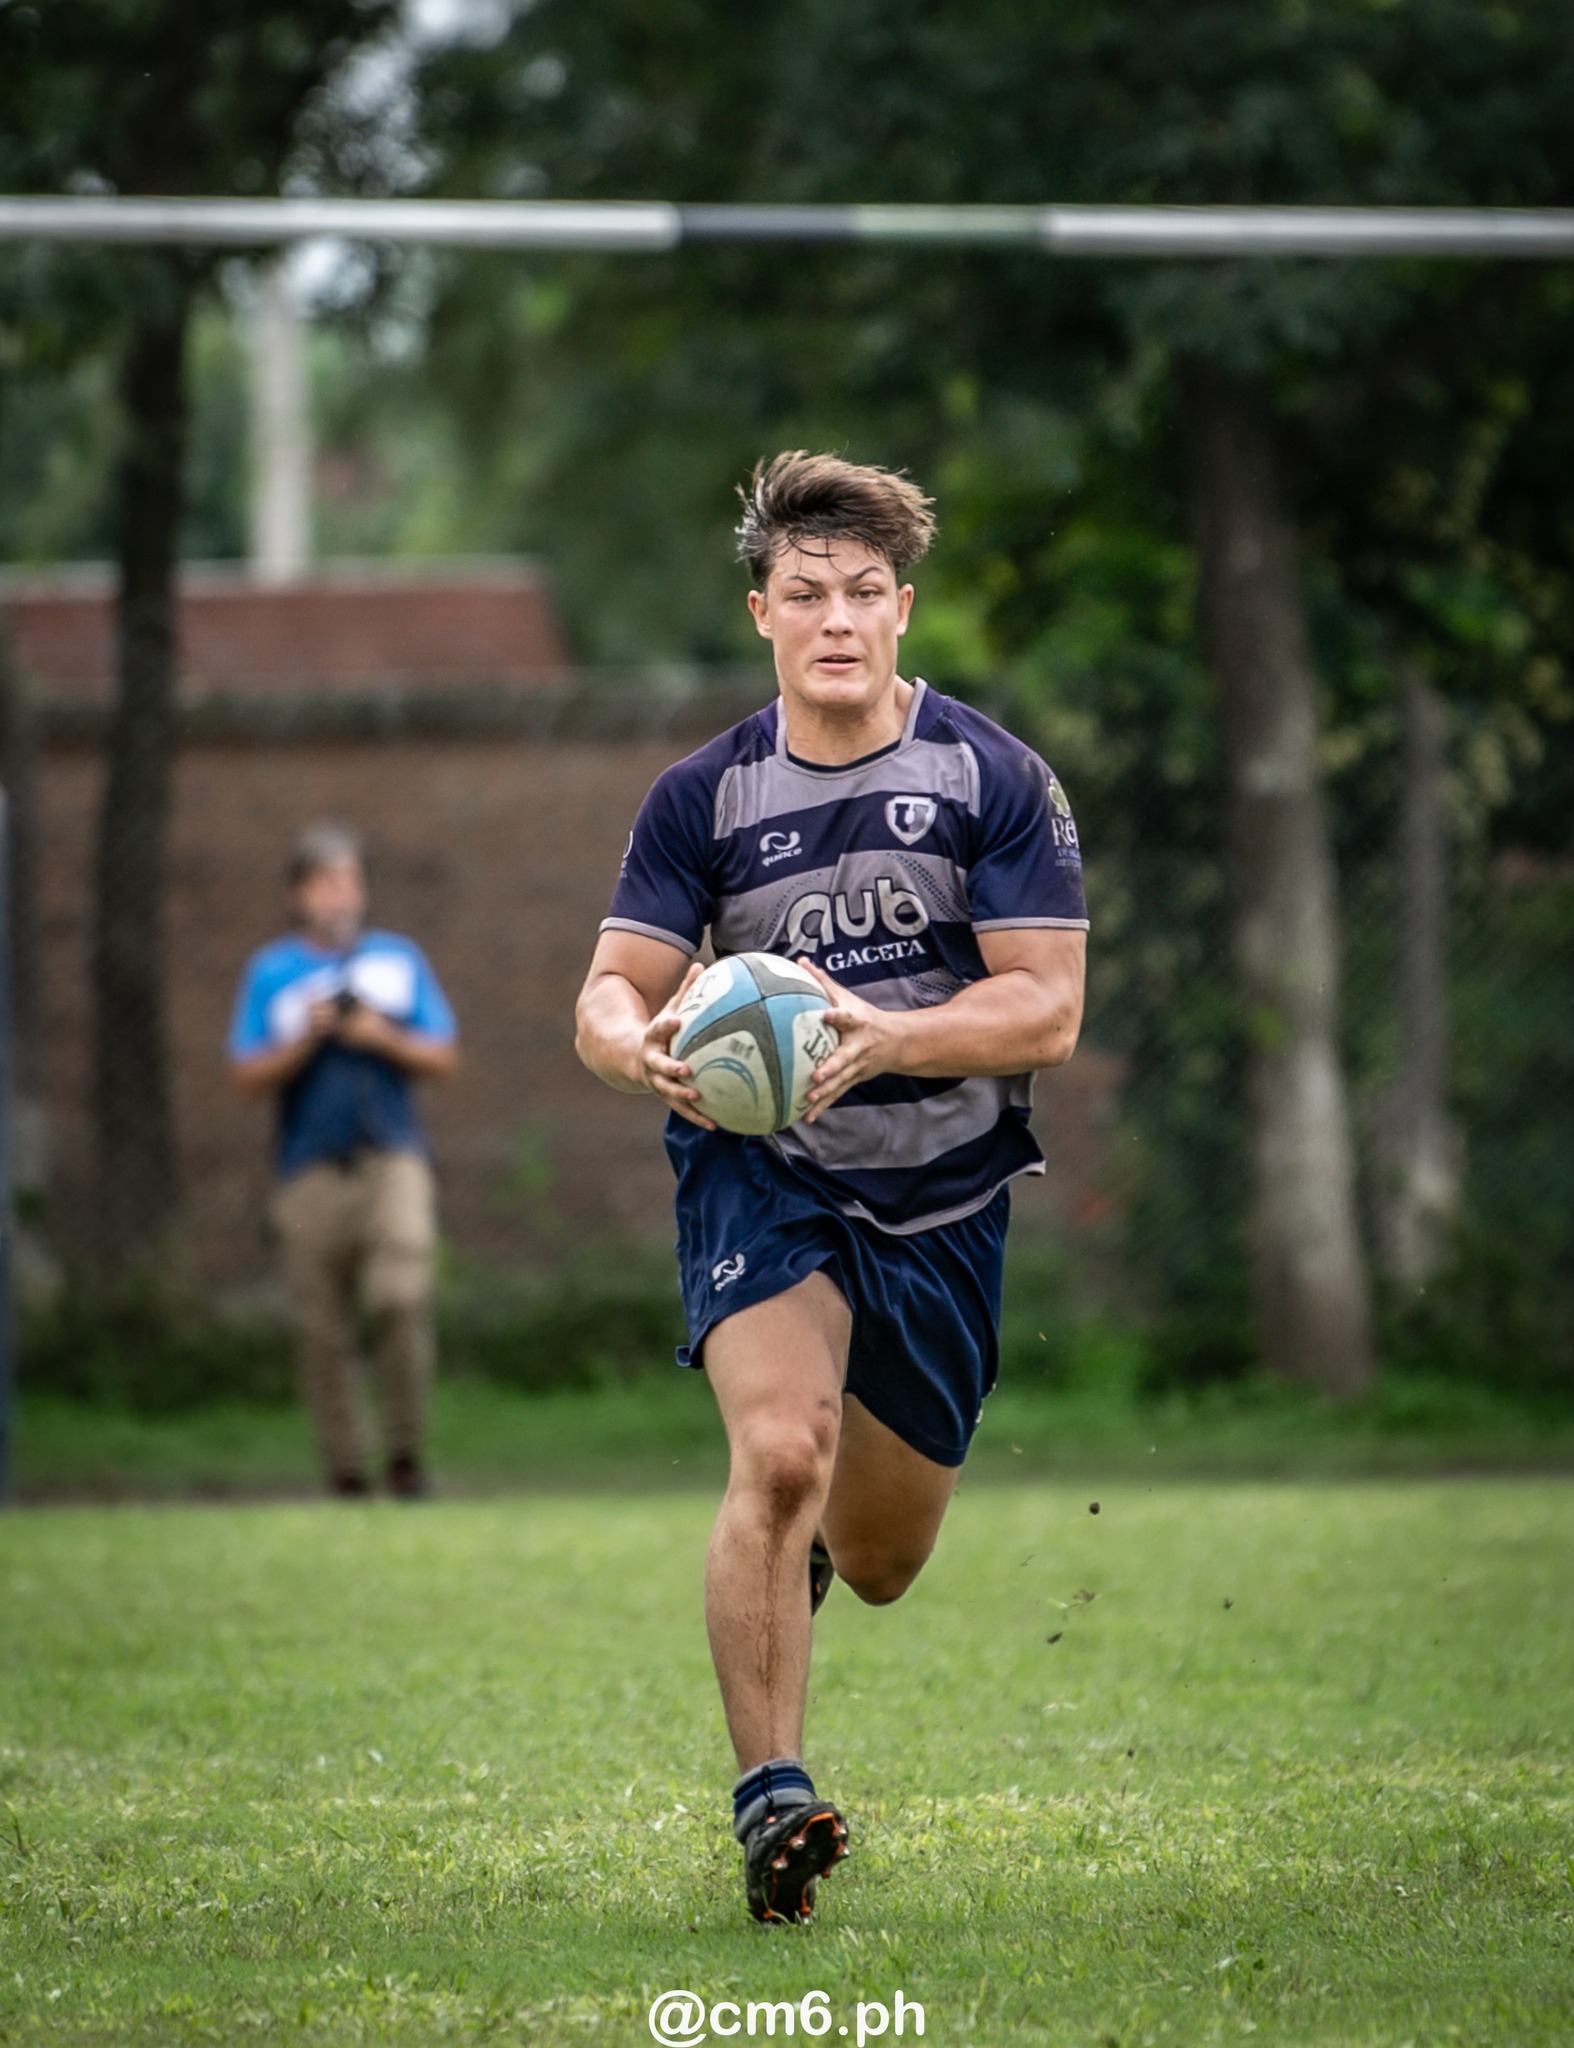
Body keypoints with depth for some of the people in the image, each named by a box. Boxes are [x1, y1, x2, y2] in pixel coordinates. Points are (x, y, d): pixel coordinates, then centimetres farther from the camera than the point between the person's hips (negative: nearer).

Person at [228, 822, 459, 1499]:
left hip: (391, 1158, 0)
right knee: (323, 1332, -1)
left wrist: (384, 1038, -4)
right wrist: (306, 1039, -10)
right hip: (310, 1170, 0)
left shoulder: (399, 960, 14)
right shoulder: (269, 973, 10)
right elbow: (247, 1076, 5)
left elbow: (444, 1058, 13)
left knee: (401, 1296, -19)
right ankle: (345, 1474, 6)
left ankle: (404, 1451, -7)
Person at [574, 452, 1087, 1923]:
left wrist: (883, 1039, -29)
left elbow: (1047, 1007, -12)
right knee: (779, 1449, -27)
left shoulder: (993, 779, -7)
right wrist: (644, 1046, -30)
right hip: (758, 1177, -1)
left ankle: (807, 1545, 50)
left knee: (879, 1565, 11)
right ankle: (769, 1798, -21)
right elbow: (609, 995, -5)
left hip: (942, 1197, 1)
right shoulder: (701, 797, -3)